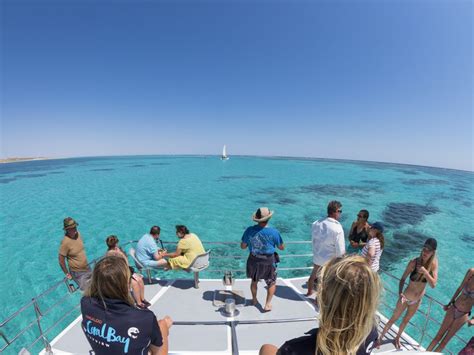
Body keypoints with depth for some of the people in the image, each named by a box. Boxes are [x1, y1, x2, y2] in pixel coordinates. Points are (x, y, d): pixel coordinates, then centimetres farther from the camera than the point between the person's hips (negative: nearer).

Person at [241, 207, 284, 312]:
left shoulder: (249, 230, -15)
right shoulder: (274, 232, -20)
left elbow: (243, 246, -5)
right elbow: (282, 248, -6)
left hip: (253, 260, 2)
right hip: (268, 261, -2)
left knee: (254, 281, 28)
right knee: (272, 283, 24)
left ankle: (254, 300, 46)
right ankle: (267, 304, 25)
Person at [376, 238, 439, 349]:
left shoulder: (434, 264, -17)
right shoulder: (414, 262, -25)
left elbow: (433, 284, -20)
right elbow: (403, 279, -17)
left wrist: (425, 272, -34)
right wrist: (400, 293, -29)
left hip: (417, 300, 3)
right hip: (405, 298, -3)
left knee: (406, 320, 24)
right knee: (394, 318, 12)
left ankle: (397, 338, 48)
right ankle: (380, 337, 31)